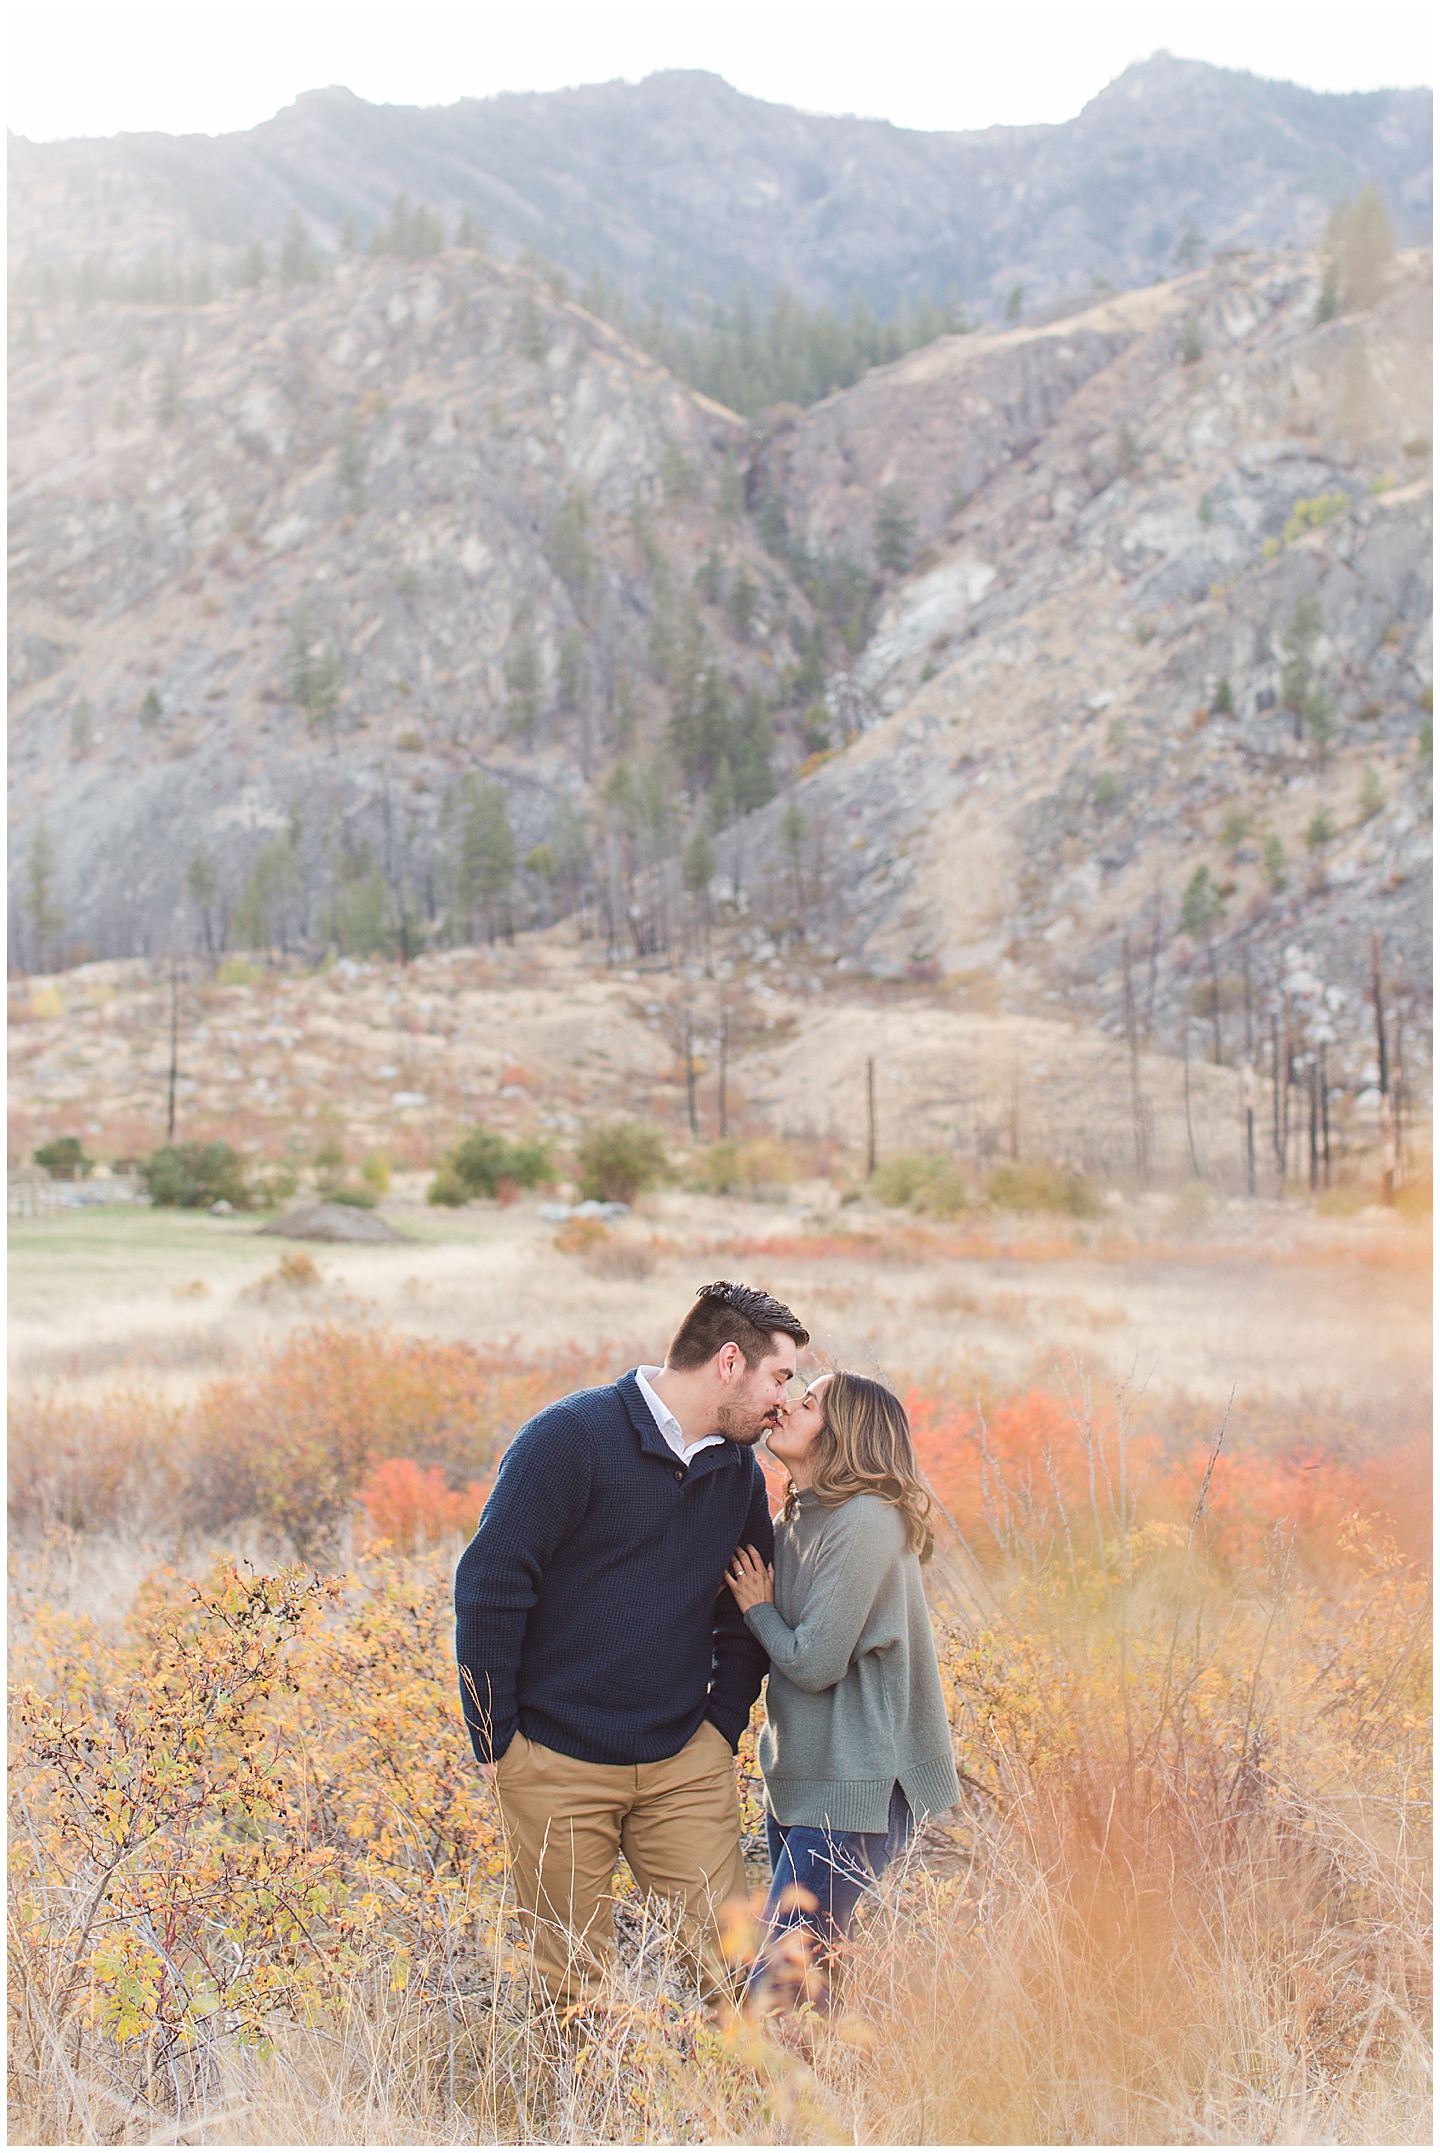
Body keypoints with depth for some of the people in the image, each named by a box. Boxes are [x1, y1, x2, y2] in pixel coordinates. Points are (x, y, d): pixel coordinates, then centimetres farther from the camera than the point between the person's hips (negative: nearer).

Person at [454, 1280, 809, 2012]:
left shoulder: (739, 1472, 9)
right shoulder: (573, 1437, -11)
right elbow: (490, 1585, -11)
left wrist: (722, 1731, 9)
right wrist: (494, 1743, -9)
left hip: (686, 1765, 5)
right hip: (558, 1765, -5)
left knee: (732, 1965, -1)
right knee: (575, 1986, 4)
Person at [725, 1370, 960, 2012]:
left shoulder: (865, 1522, -18)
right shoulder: (793, 1519, 10)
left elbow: (814, 1662, -19)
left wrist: (758, 1608, -3)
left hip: (855, 1789, -9)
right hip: (796, 1778, 9)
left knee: (778, 1988, -10)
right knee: (807, 1972, 14)